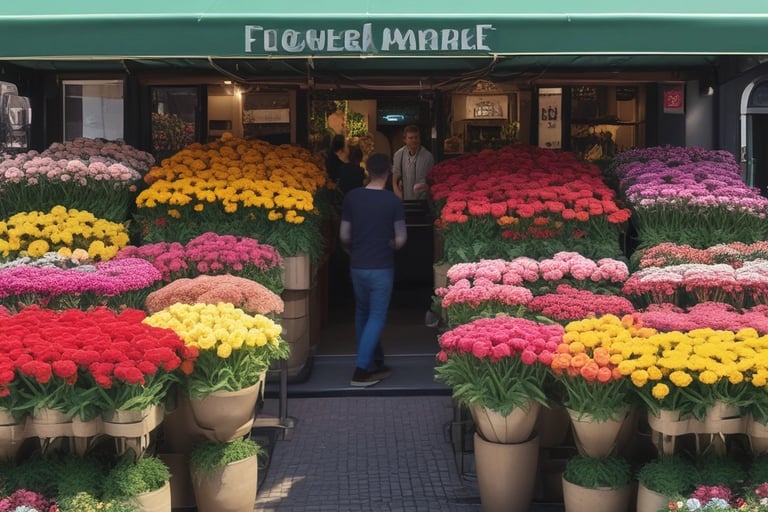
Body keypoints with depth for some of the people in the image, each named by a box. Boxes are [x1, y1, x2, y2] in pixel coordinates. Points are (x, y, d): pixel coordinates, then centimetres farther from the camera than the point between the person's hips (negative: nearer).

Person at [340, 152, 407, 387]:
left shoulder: (352, 197, -2)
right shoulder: (393, 201, -10)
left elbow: (344, 236, 2)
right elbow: (400, 239, -9)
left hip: (357, 266, 3)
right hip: (382, 267, -3)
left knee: (362, 313, 18)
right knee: (376, 317, 3)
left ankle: (375, 363, 27)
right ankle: (361, 371, -5)